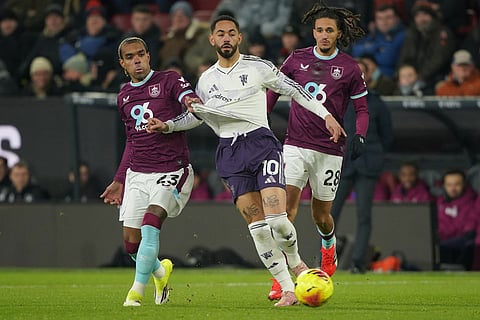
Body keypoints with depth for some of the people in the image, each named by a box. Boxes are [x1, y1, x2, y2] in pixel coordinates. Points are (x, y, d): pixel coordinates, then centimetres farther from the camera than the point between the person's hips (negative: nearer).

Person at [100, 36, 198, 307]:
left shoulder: (169, 81, -2)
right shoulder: (124, 97, 16)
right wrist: (119, 180, 25)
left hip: (172, 171, -6)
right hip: (137, 174, 6)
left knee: (150, 224, -24)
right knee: (132, 241, 0)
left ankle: (138, 290, -17)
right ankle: (160, 271, 31)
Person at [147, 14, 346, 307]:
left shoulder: (258, 67, 3)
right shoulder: (206, 80, 14)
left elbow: (294, 89, 7)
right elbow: (196, 115, 28)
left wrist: (326, 115, 2)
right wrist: (168, 126, 13)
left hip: (261, 143, -3)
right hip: (230, 151, 3)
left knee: (276, 218, -17)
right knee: (257, 225, -6)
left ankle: (294, 261, 15)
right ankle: (287, 288, -1)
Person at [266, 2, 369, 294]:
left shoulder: (349, 68, 1)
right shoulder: (297, 59, 4)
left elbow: (362, 107, 7)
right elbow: (274, 90, 16)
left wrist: (359, 135, -11)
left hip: (330, 150, 0)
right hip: (296, 145, 0)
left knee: (321, 215, 8)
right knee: (286, 206, -16)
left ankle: (329, 246, 45)